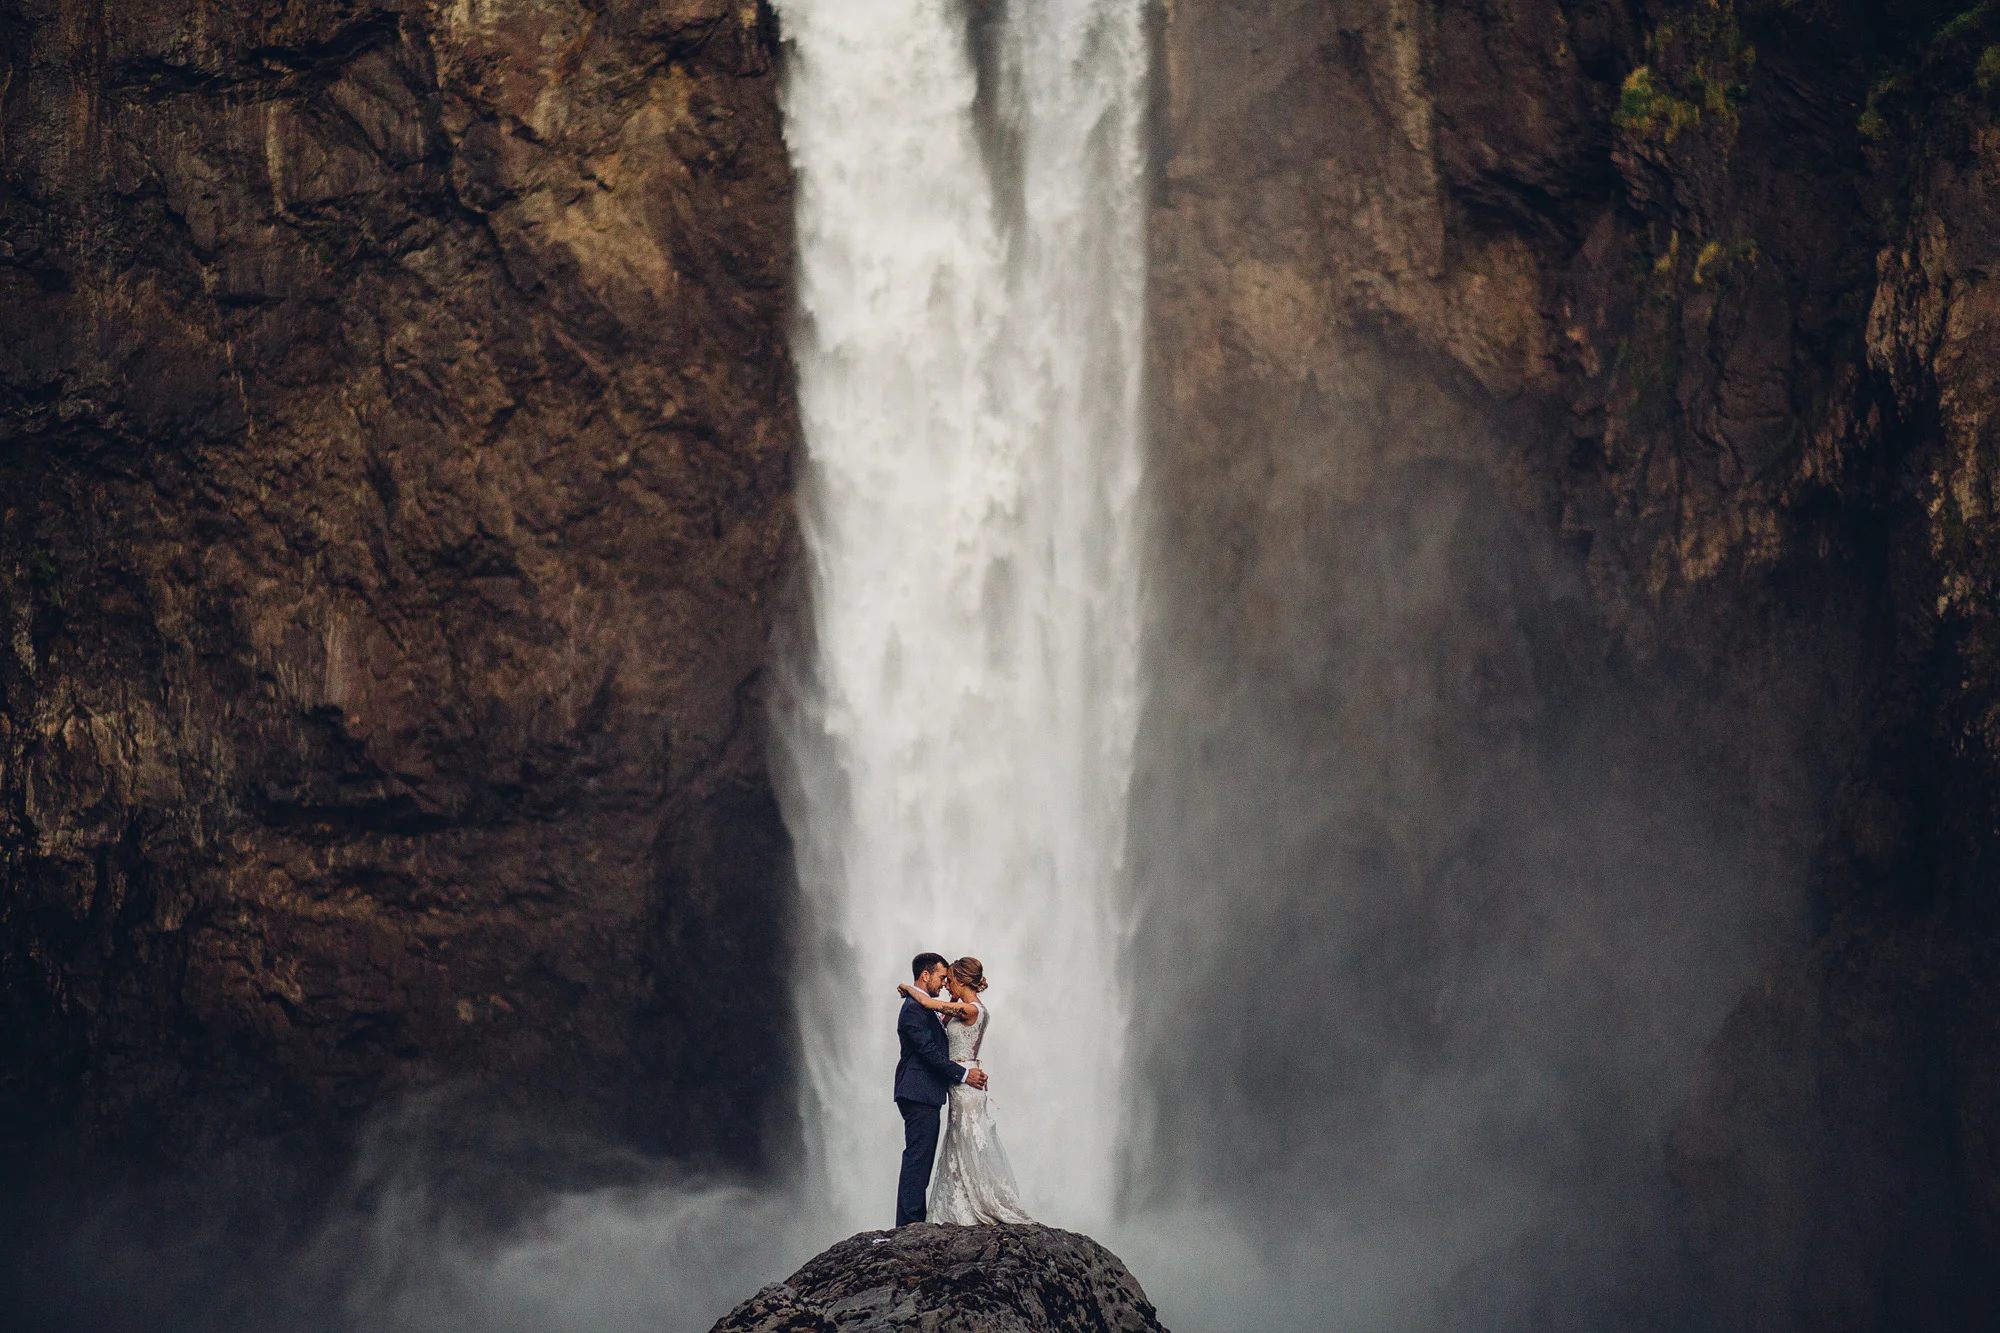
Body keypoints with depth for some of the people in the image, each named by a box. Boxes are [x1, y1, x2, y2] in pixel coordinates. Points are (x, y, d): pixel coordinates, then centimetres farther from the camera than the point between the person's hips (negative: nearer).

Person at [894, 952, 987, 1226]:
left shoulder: (922, 1007, 21)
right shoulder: (914, 1009, -13)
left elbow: (936, 1049, 22)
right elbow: (929, 1052, -19)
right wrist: (963, 1074, -15)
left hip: (924, 1096, 11)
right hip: (919, 1095, -11)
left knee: (921, 1159, 10)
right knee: (917, 1157, -12)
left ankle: (915, 1221, 11)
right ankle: (909, 1221, -13)